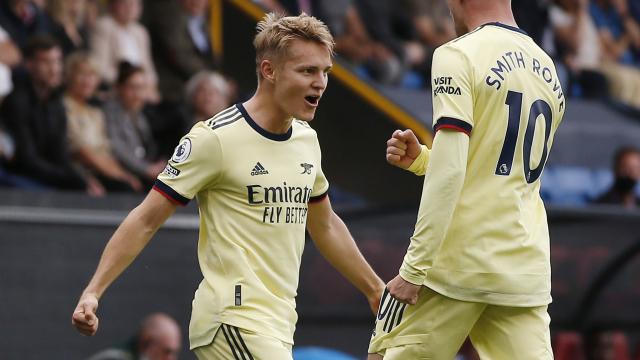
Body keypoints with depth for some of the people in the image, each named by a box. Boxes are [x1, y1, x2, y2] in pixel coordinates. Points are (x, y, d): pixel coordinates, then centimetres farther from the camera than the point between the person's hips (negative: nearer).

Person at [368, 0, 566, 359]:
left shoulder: (459, 55, -8)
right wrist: (420, 158, 18)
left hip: (458, 262, -6)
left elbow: (449, 171, -16)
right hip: (526, 270, 6)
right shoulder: (548, 70, 14)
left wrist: (414, 269, -15)